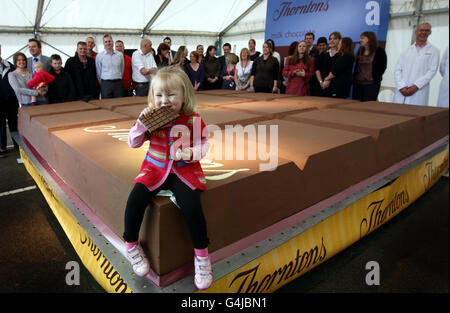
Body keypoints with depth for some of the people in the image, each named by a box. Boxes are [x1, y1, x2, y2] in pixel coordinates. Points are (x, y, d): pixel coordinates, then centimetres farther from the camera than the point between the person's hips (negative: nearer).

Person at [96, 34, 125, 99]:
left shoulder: (120, 54, 7)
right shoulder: (99, 56, 2)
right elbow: (98, 72, 6)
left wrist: (118, 80, 13)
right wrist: (102, 84, 7)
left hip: (118, 83, 2)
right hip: (106, 84, -2)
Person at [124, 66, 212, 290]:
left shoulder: (193, 119, -6)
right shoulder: (152, 118, 1)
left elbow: (204, 144, 2)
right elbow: (133, 143, 5)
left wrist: (189, 153, -19)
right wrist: (141, 121, -11)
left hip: (184, 171, -2)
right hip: (155, 169, 3)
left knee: (192, 208, -25)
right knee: (135, 201, -20)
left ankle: (202, 255, 1)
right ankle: (131, 246, 9)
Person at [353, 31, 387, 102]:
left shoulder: (379, 51, -2)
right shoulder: (360, 52, 15)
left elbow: (383, 66, -3)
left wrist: (376, 78, -6)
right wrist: (354, 79, 7)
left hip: (371, 84, -5)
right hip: (358, 83, 5)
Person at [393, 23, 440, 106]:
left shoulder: (433, 51, 9)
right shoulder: (407, 50, 15)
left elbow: (432, 71, -1)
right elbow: (397, 70, 7)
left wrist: (416, 86, -12)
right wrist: (402, 87, -8)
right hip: (401, 92, 2)